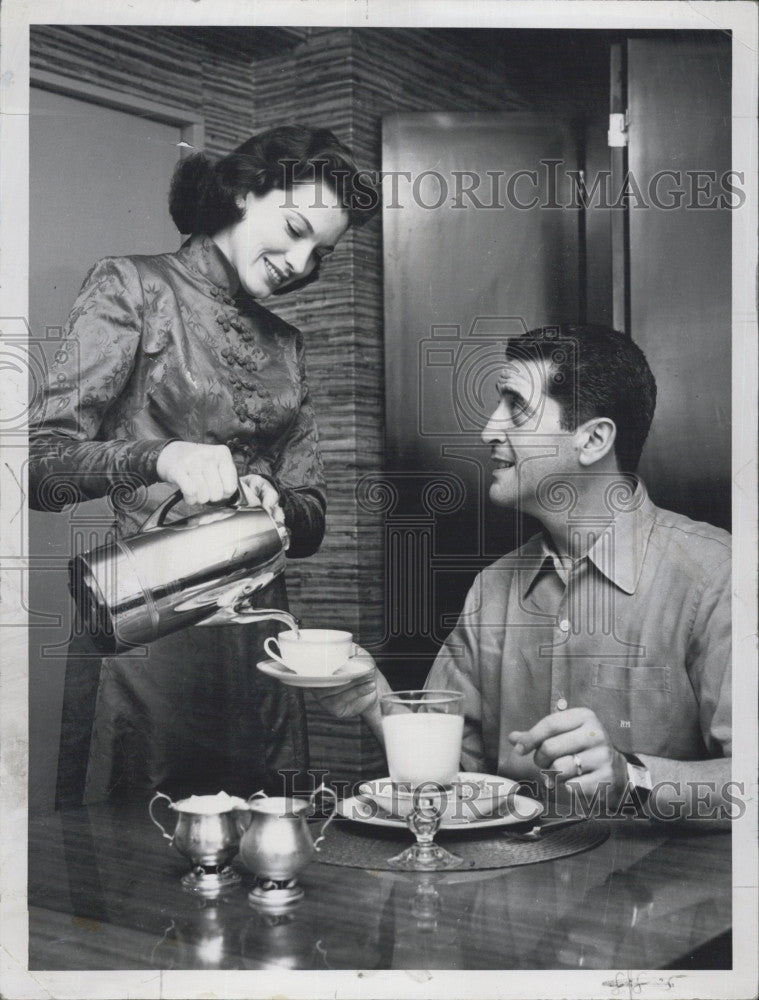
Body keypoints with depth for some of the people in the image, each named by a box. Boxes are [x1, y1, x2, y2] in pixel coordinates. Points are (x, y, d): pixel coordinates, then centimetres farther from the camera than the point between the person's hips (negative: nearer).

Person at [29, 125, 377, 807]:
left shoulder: (285, 344, 18)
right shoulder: (134, 289, 0)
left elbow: (311, 518, 13)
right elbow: (42, 466, -10)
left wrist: (273, 504, -10)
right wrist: (158, 457, -26)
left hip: (256, 639, 5)